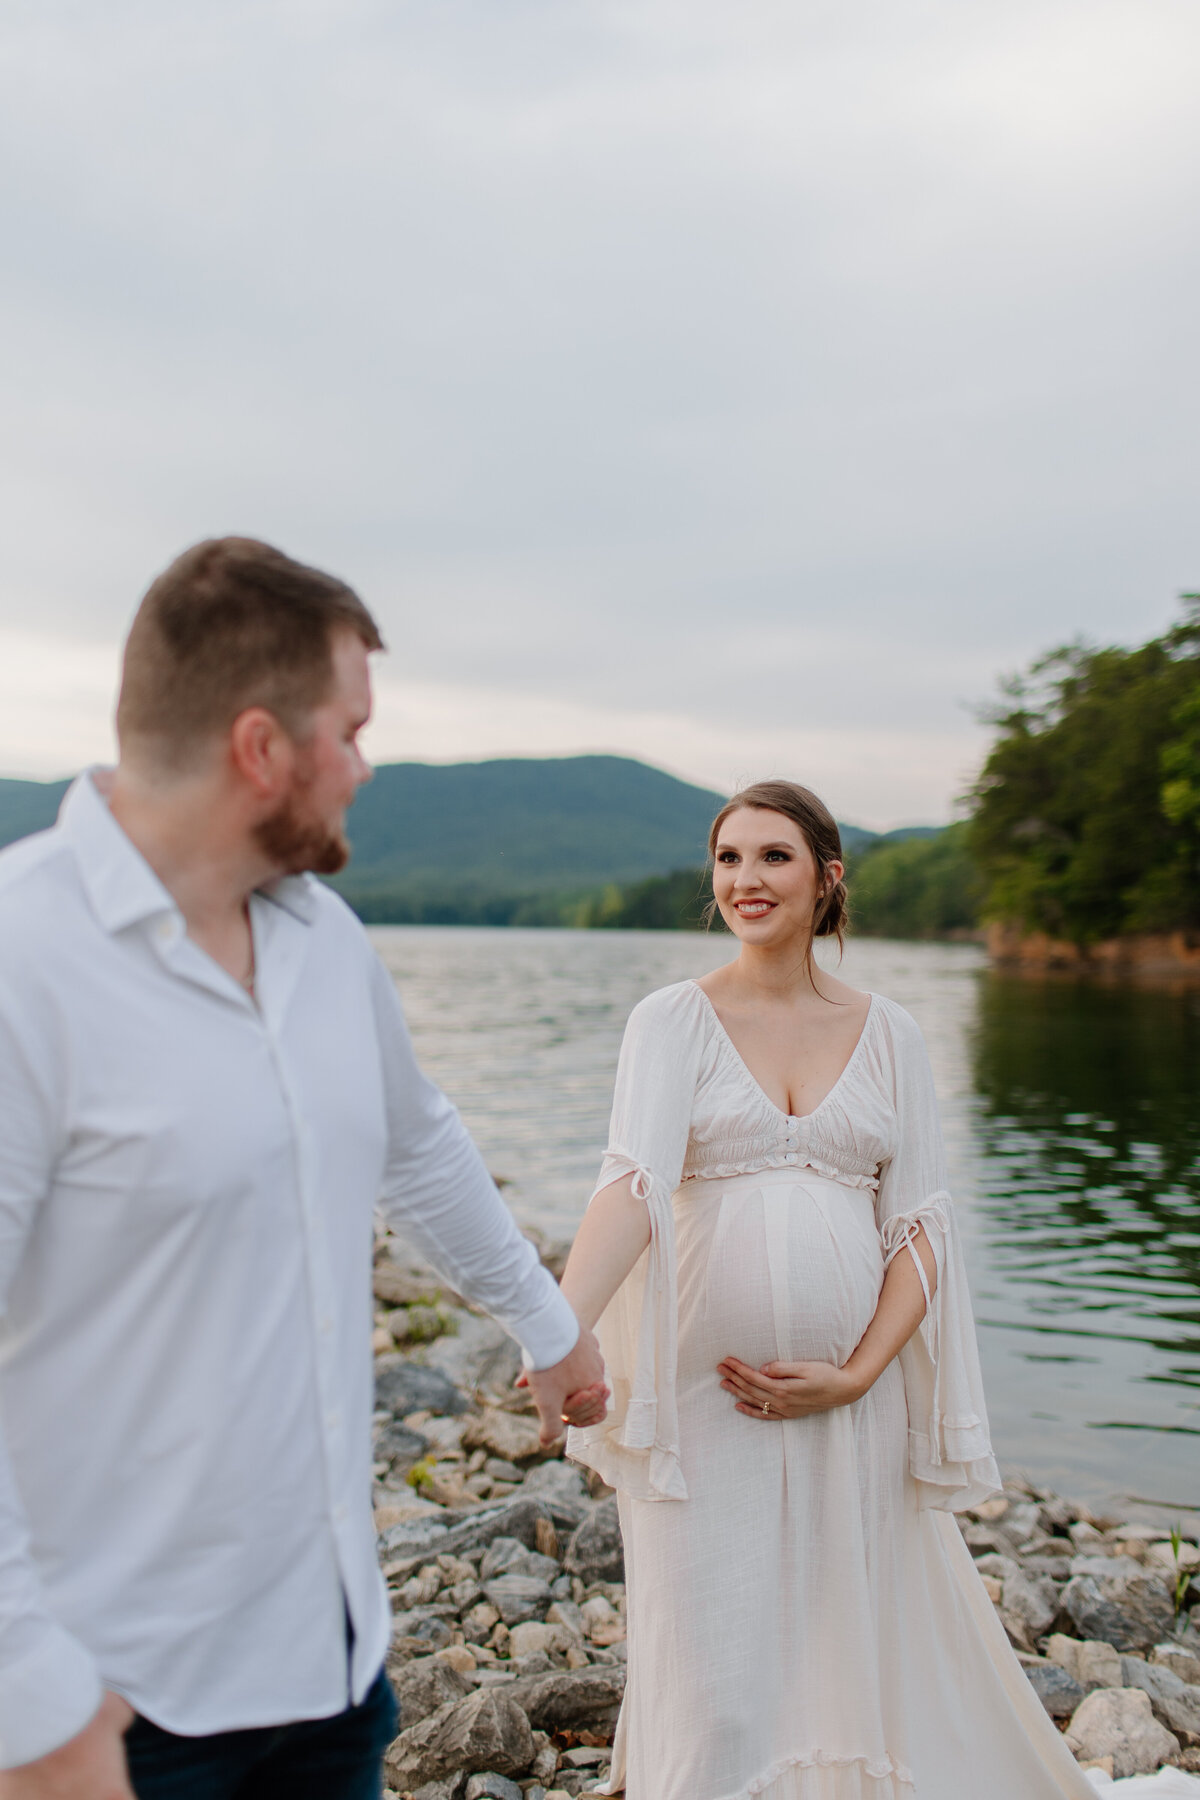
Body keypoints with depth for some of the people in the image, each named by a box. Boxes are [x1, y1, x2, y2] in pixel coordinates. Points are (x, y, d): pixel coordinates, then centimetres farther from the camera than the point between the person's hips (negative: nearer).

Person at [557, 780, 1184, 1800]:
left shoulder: (888, 1035, 6)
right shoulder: (673, 1021, -1)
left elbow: (918, 1227, 3)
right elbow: (634, 1182, -16)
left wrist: (855, 1374, -9)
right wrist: (563, 1329, -32)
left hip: (854, 1398, 2)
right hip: (705, 1397, -2)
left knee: (859, 1652, 14)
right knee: (716, 1686, 1)